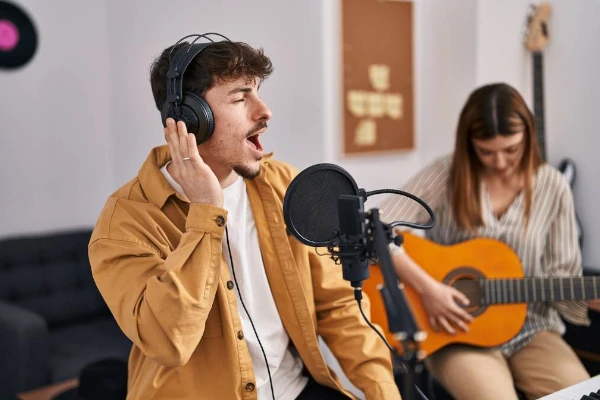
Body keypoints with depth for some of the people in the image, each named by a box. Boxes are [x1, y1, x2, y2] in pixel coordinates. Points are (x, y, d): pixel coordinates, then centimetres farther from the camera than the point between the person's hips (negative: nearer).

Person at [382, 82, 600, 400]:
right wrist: (427, 287, -21)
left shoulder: (552, 188, -1)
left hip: (531, 330, 3)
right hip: (458, 332, -3)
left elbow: (560, 278, 2)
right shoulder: (447, 175, -8)